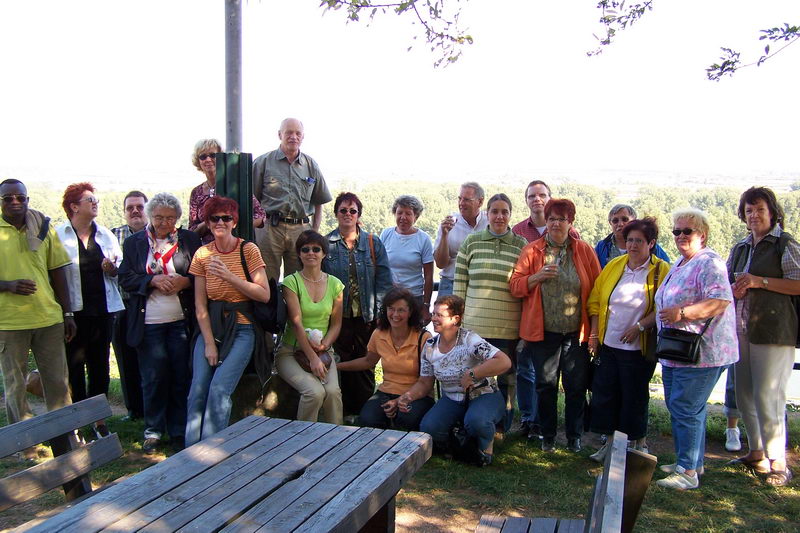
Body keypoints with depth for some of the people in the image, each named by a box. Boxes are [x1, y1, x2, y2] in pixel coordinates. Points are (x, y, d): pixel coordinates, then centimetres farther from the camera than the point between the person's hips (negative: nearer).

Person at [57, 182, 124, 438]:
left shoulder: (105, 234, 10)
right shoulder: (59, 235, -4)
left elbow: (120, 268, 12)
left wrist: (113, 268, -12)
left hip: (102, 309, 4)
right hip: (73, 311, -4)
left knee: (100, 364, 10)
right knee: (74, 366, 3)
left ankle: (99, 418, 21)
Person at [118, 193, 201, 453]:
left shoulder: (190, 239, 7)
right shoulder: (134, 242, 8)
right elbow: (125, 278, 2)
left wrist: (185, 282, -12)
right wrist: (153, 280, -13)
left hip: (181, 322, 0)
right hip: (148, 323, 0)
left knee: (181, 377, 3)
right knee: (153, 378, 4)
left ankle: (179, 431, 15)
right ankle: (153, 430, 18)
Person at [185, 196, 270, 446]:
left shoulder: (248, 250, -4)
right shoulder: (202, 254, 4)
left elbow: (264, 295, -10)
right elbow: (200, 305, 3)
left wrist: (230, 277, -20)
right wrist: (209, 342, -5)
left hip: (241, 329, -3)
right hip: (210, 327, 3)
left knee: (219, 389, -17)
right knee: (198, 390, -10)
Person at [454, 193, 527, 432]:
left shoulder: (521, 245, 3)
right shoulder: (471, 242, 4)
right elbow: (459, 284, 5)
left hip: (508, 328, 0)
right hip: (474, 325, 1)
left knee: (507, 378, 11)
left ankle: (503, 428, 26)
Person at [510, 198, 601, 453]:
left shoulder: (585, 251, 3)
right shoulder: (531, 250, 3)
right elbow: (515, 286, 1)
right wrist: (537, 277, -18)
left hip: (576, 332, 0)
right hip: (544, 332, 0)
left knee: (576, 387, 7)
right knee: (545, 385, 9)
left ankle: (574, 437, 24)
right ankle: (548, 436, 25)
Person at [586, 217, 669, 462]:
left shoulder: (661, 270, -5)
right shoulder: (614, 265, 7)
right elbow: (596, 300, 9)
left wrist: (639, 326, -19)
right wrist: (595, 334, 4)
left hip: (639, 349, -4)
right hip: (608, 344, 4)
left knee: (634, 398, 6)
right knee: (604, 394, 7)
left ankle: (637, 444, 24)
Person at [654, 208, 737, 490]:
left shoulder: (709, 263, -13)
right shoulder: (679, 264, 17)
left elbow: (721, 301, -26)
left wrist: (681, 313, -26)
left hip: (700, 352, -10)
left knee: (686, 409, -6)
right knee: (679, 408, 16)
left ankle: (688, 471, 3)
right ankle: (693, 461, 29)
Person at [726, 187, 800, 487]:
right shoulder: (740, 249, 18)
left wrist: (759, 282, -16)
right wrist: (735, 289, 3)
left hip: (773, 330, -7)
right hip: (742, 329, 7)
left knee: (767, 398, -8)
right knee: (745, 397, 11)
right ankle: (757, 453, 24)